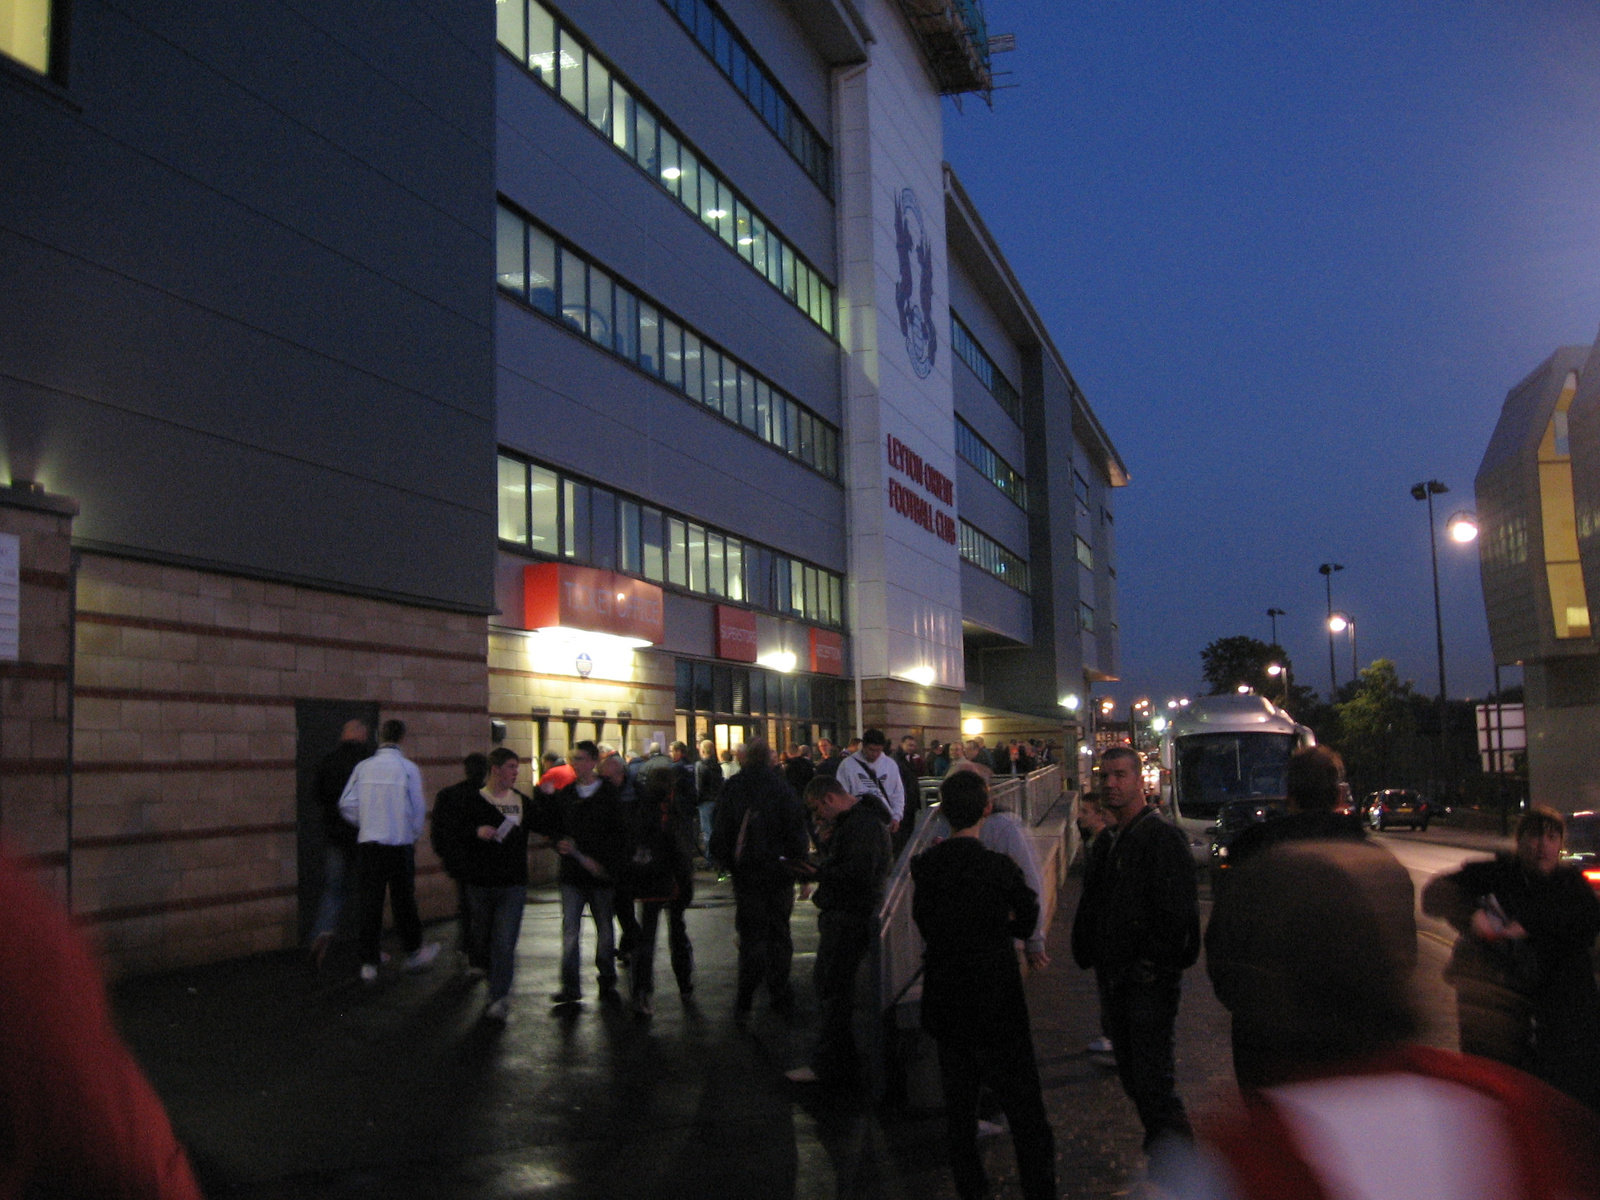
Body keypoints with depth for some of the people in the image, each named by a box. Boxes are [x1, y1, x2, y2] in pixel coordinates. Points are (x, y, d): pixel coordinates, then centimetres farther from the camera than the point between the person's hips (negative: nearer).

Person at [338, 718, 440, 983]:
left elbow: (347, 804, 2)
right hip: (399, 844, -2)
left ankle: (369, 963, 8)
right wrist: (414, 834, 14)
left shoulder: (363, 767, 0)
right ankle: (413, 953, 24)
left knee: (370, 902, 7)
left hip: (368, 843, 2)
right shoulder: (407, 768, -8)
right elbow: (418, 809, -4)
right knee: (403, 901, 10)